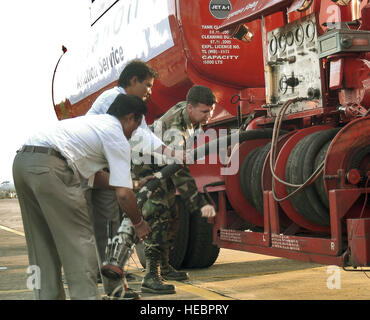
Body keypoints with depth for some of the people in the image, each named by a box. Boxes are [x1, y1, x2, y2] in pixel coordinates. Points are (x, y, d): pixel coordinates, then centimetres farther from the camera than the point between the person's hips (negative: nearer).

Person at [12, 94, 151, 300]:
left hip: (22, 161, 9)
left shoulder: (93, 122, 29)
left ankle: (48, 295, 24)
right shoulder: (117, 138, 3)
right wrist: (139, 223, 13)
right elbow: (123, 194, -2)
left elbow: (91, 174, 37)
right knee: (79, 237, 1)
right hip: (49, 167, -9)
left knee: (42, 241, 17)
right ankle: (86, 295, 1)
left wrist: (128, 183, 42)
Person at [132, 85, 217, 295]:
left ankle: (164, 266, 29)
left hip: (164, 171, 10)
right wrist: (201, 203, -49)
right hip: (147, 170, -10)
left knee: (171, 219, 15)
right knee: (158, 219, -21)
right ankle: (151, 278, -23)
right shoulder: (175, 130, -37)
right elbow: (180, 173, -43)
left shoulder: (185, 108, -8)